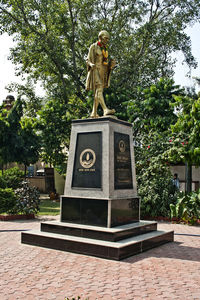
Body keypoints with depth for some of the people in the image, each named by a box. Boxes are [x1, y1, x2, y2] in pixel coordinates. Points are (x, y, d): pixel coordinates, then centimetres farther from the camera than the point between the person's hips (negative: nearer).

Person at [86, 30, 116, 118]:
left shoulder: (105, 48, 18)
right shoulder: (93, 47, -1)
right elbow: (88, 60, -3)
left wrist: (112, 63, -3)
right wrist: (91, 65, -27)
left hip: (103, 73, 7)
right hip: (95, 72, -7)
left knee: (98, 93, 4)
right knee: (99, 91, -21)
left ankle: (94, 113, 6)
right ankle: (106, 110, -35)